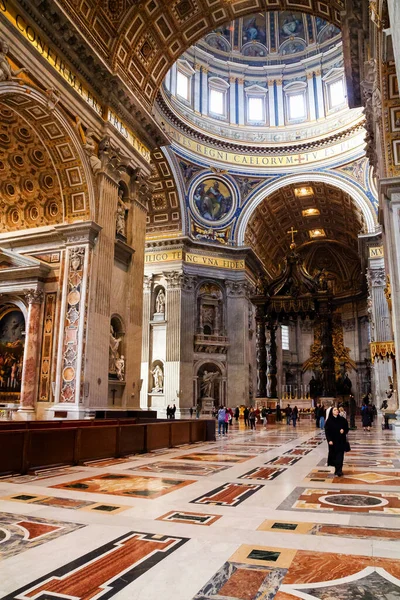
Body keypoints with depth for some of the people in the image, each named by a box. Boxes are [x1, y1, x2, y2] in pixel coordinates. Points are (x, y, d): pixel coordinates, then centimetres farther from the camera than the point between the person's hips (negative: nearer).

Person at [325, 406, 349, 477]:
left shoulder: (342, 419, 0)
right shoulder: (329, 421, -5)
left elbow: (347, 428, 8)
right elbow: (327, 431, -6)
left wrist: (343, 430, -14)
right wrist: (329, 440, -14)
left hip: (341, 440, 1)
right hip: (333, 440, -1)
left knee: (340, 455, -5)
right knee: (334, 455, 5)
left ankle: (339, 470, -4)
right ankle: (338, 469, 22)